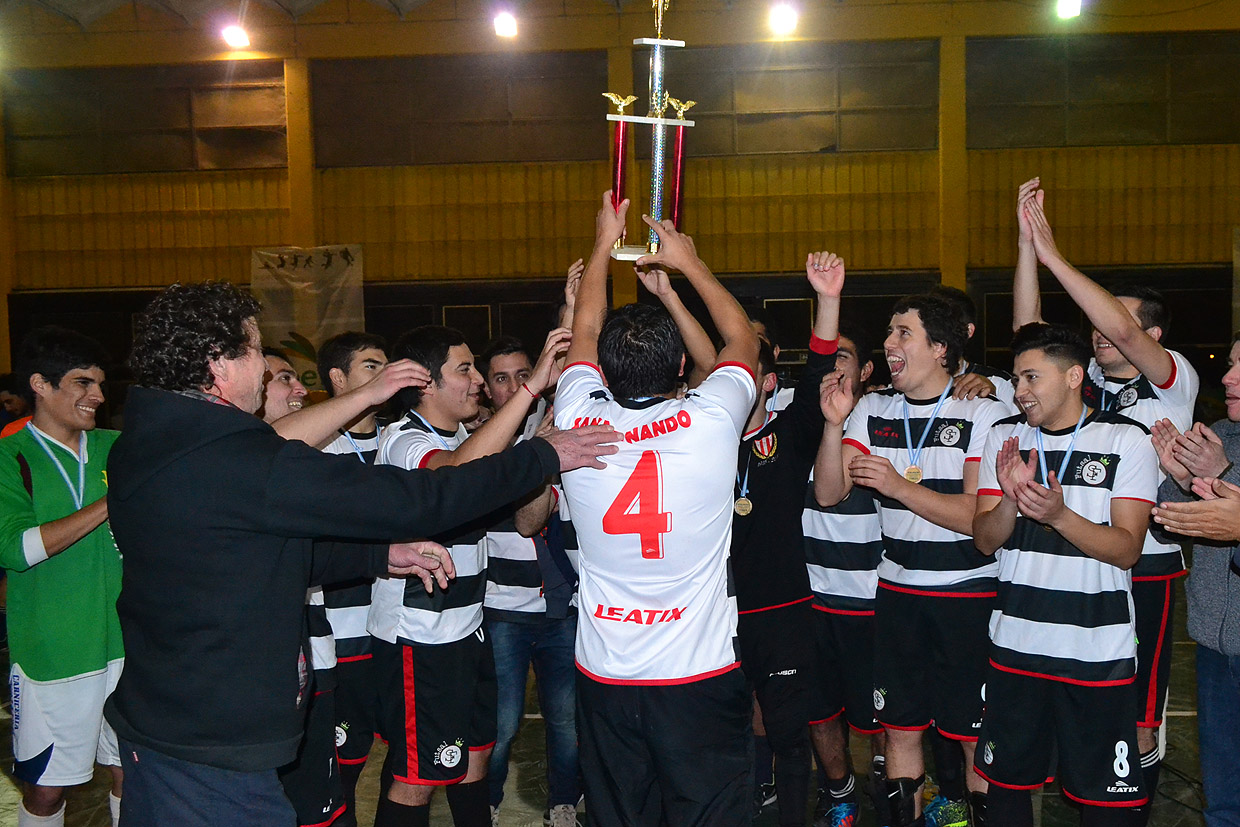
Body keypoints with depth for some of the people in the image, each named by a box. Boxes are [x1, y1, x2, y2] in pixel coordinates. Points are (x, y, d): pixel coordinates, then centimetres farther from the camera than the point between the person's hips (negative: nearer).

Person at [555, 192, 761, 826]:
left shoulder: (579, 427, -8)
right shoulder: (709, 423, -14)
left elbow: (583, 334, 12)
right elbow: (743, 340, 8)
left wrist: (604, 244, 25)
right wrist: (688, 262, 18)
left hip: (604, 677, 3)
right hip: (701, 676, -2)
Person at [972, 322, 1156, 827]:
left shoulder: (1127, 441, -5)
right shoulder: (1004, 438, 5)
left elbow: (1126, 549, -10)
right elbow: (985, 540, 1)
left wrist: (1059, 515, -27)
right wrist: (1010, 498, -19)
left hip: (1099, 651, -3)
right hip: (1015, 645, 3)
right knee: (1006, 782, 12)